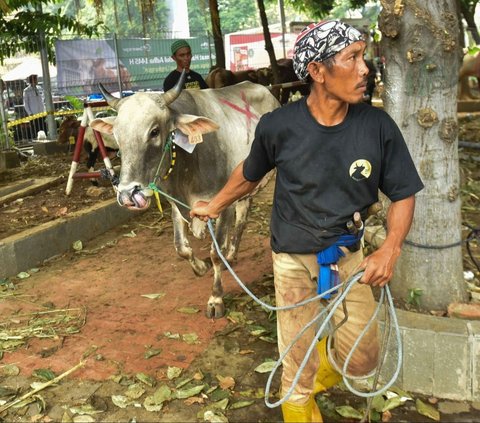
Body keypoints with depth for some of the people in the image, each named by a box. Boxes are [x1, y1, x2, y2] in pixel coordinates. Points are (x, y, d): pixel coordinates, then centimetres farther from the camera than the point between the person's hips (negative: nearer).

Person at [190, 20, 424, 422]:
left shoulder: (378, 126, -12)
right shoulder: (278, 126, -14)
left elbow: (403, 194, -2)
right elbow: (250, 173, 7)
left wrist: (390, 250, -16)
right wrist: (215, 205, 18)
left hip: (348, 257, 2)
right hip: (293, 260, -1)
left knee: (362, 359, 9)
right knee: (299, 367, 6)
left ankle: (317, 369, 42)